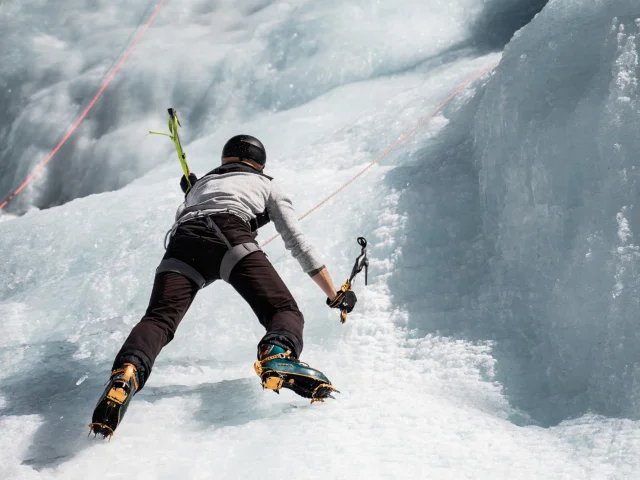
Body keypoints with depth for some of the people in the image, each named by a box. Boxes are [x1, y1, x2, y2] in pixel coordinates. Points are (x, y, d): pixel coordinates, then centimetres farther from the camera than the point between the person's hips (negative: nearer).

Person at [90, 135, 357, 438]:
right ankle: (277, 356, -44)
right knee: (285, 311, -9)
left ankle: (127, 372, -47)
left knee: (160, 318, -14)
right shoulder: (266, 185, 35)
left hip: (181, 242, 3)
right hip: (228, 235, -3)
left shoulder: (200, 184, 43)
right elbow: (298, 243, 28)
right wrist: (335, 296, 33)